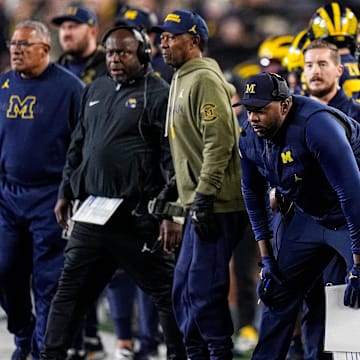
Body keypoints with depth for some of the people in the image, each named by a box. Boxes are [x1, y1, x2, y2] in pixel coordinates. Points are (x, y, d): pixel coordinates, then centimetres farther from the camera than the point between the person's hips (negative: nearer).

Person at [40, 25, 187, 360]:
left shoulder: (158, 94, -6)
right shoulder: (95, 91, 15)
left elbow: (172, 159, -12)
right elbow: (77, 146, 23)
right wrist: (65, 192, 19)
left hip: (138, 216, -6)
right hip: (92, 212, 6)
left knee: (165, 292, 0)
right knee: (70, 290, 9)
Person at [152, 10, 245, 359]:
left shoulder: (205, 80, -13)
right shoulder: (182, 81, 18)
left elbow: (220, 141, -20)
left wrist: (204, 197, -23)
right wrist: (175, 186, 20)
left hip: (215, 205, -10)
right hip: (199, 203, 10)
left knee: (204, 289, -9)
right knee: (184, 288, 13)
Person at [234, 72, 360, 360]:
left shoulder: (316, 126, -33)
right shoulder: (251, 139, -8)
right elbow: (253, 195, 9)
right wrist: (266, 259, 6)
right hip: (307, 215, 8)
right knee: (278, 293, 7)